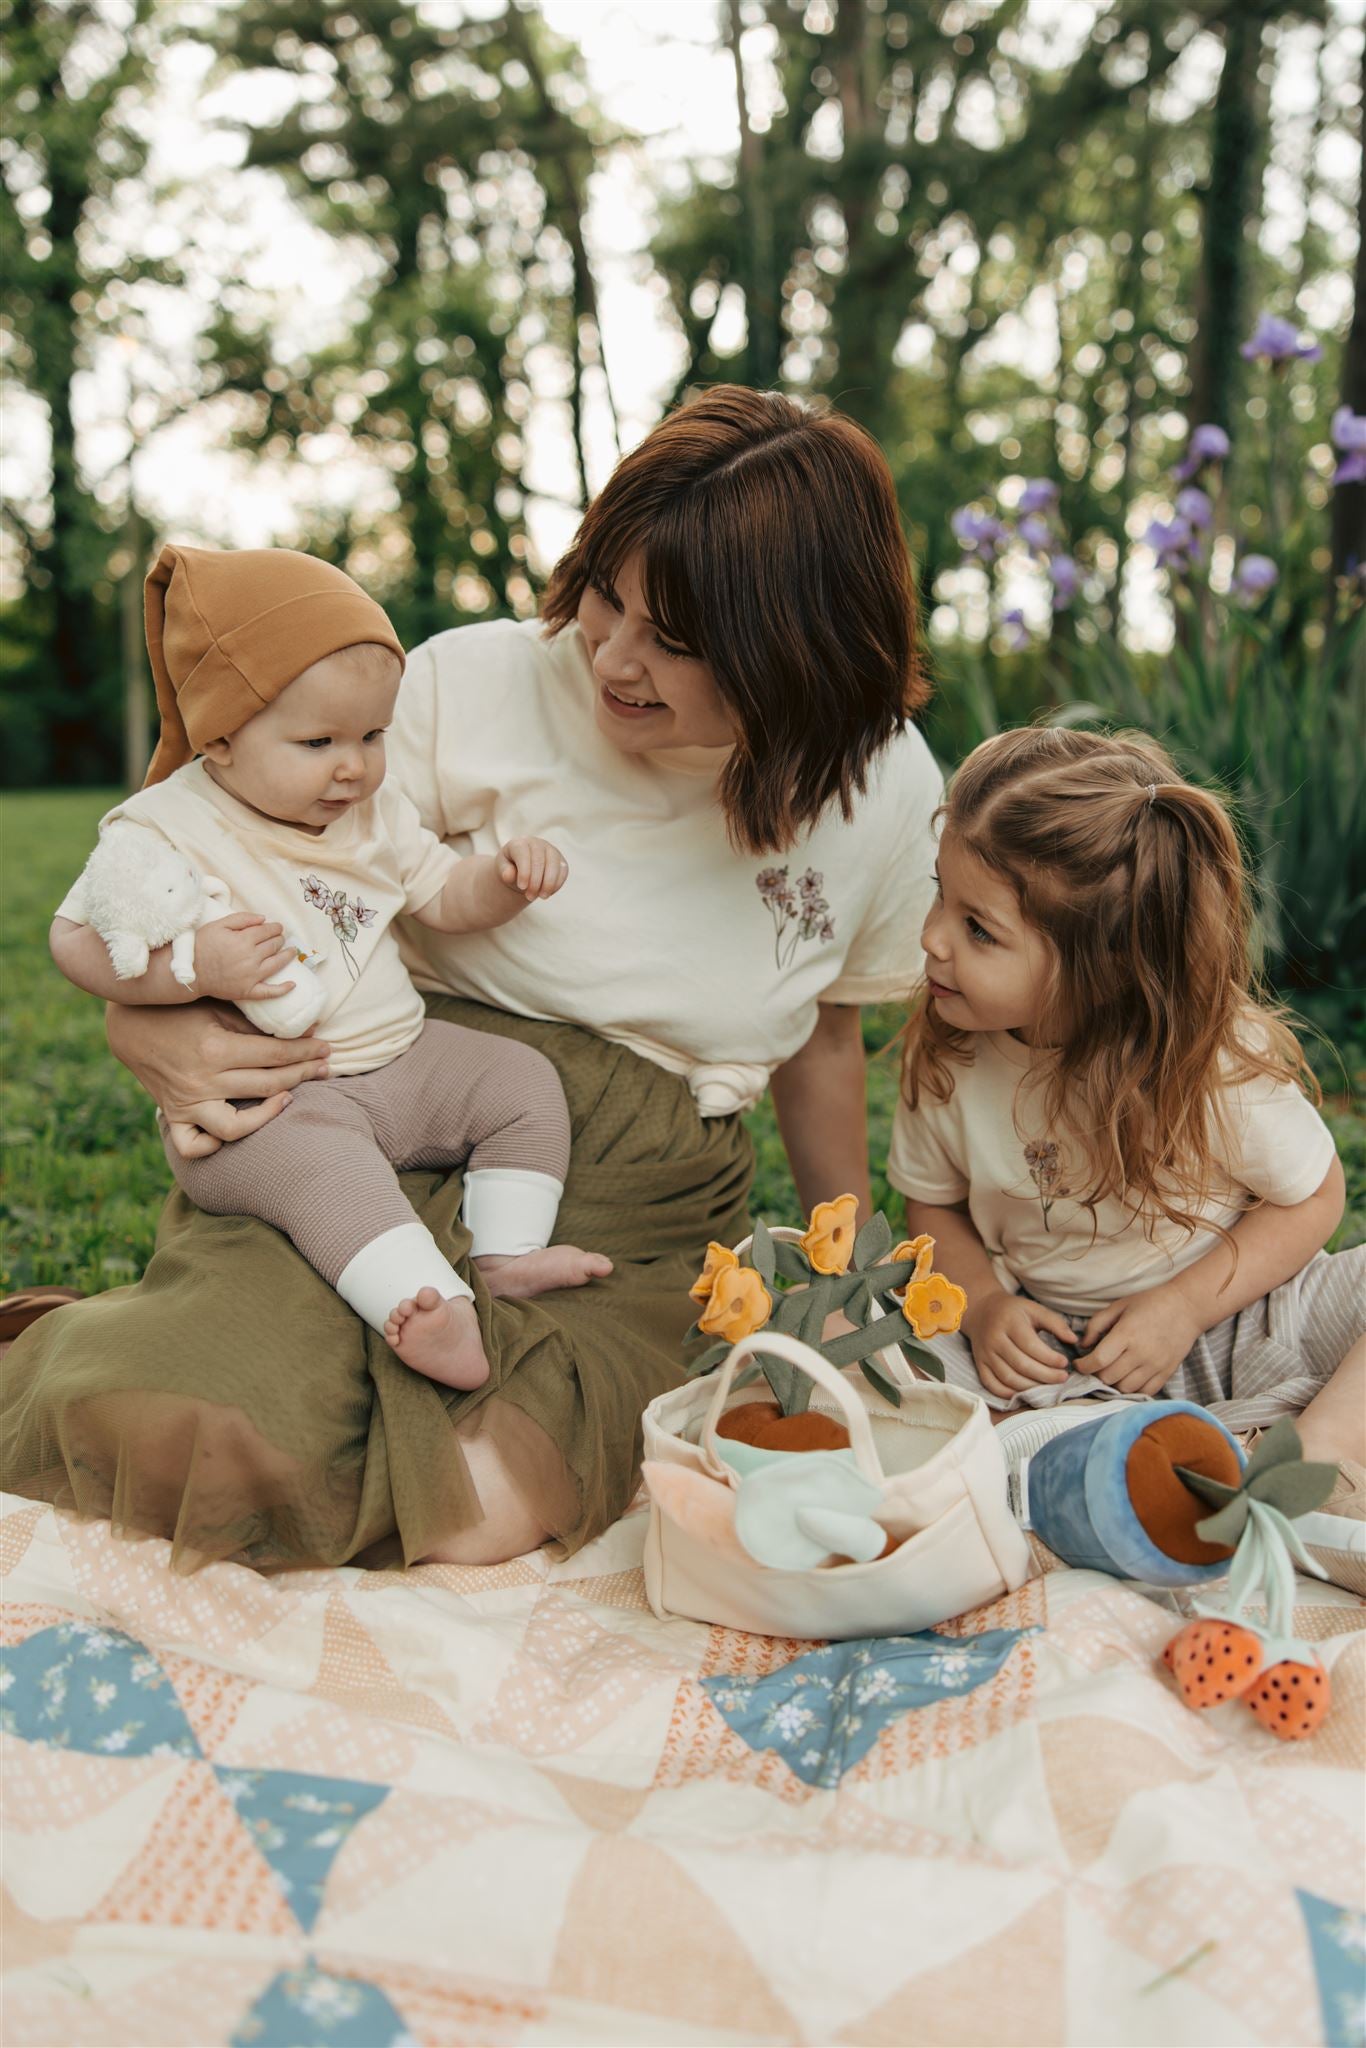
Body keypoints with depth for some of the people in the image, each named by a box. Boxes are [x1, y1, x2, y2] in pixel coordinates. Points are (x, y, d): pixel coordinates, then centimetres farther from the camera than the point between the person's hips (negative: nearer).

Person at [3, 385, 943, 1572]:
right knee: (191, 1438, -28)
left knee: (478, 1509, -27)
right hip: (382, 1130, -1)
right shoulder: (475, 686, -6)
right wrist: (147, 1024, -20)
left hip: (635, 1210, 2)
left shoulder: (888, 787, 3)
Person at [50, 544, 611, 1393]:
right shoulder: (164, 830, -12)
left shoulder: (375, 810, 7)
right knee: (321, 1160, -35)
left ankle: (509, 1252, -5)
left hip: (400, 1058, 7)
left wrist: (507, 876, -10)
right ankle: (430, 1306, -45)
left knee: (524, 1080, -2)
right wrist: (197, 967, -29)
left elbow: (443, 895, 13)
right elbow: (80, 940, -12)